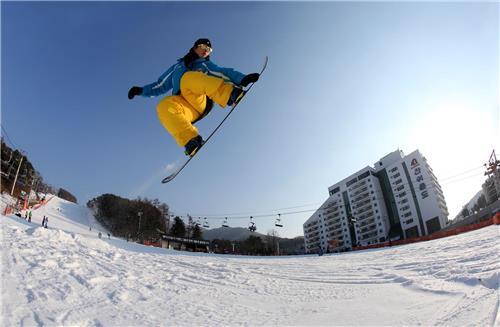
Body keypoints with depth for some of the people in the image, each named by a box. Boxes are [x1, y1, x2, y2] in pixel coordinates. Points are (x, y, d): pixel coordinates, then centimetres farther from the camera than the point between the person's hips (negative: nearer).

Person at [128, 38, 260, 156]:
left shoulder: (207, 65, 30)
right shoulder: (177, 67, 34)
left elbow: (224, 73, 11)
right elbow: (161, 86, 35)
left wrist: (242, 78, -7)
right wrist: (141, 90, 21)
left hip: (202, 101, -1)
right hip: (183, 106, 2)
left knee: (188, 77, -30)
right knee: (164, 106, -31)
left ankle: (230, 95, -48)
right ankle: (191, 139, -43)